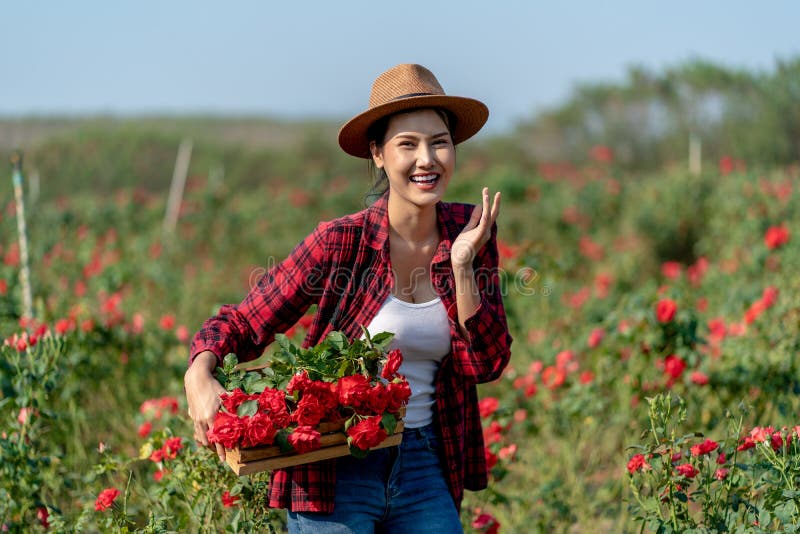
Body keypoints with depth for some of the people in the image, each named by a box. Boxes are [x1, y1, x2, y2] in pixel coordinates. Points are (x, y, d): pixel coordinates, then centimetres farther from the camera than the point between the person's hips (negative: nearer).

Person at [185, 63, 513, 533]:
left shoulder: (470, 232, 0)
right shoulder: (341, 242, -11)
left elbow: (487, 364, -1)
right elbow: (243, 324, -5)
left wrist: (463, 265, -14)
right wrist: (200, 375, -25)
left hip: (425, 470, 3)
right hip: (335, 476, -3)